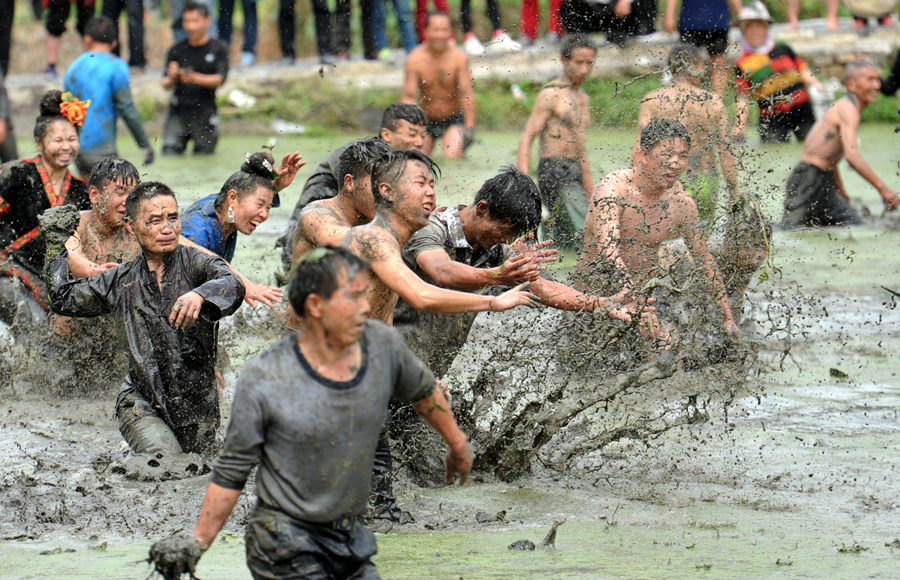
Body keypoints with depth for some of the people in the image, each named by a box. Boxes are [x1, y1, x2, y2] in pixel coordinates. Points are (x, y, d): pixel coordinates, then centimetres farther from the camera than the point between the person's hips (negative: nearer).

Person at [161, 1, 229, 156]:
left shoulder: (218, 49, 2)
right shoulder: (177, 50, 8)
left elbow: (220, 80, -9)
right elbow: (165, 84, 5)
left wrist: (195, 78, -25)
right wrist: (171, 79, -18)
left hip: (205, 113, -1)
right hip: (178, 112, 1)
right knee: (169, 154, -10)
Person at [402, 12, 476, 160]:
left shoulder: (458, 57, -15)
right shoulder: (415, 59, -14)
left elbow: (467, 94, -17)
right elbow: (409, 96, -15)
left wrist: (469, 127, -27)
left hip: (453, 120, -2)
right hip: (426, 120, 2)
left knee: (452, 157, -21)